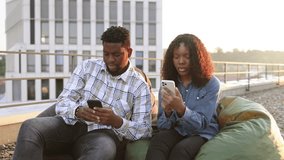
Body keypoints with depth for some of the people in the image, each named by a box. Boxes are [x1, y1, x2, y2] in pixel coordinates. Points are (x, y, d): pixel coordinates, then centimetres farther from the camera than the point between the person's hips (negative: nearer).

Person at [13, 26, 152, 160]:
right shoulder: (87, 67, 11)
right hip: (71, 124, 3)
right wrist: (77, 111, -20)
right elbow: (62, 103, 5)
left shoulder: (139, 86, 6)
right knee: (30, 127, -29)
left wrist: (117, 121, -20)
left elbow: (145, 130, 0)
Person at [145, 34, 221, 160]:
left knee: (180, 149, -36)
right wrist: (168, 111, -22)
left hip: (202, 134, -2)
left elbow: (201, 123, -13)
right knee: (157, 141, -32)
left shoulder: (211, 83, -7)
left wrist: (181, 109, -32)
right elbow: (162, 126, 2)